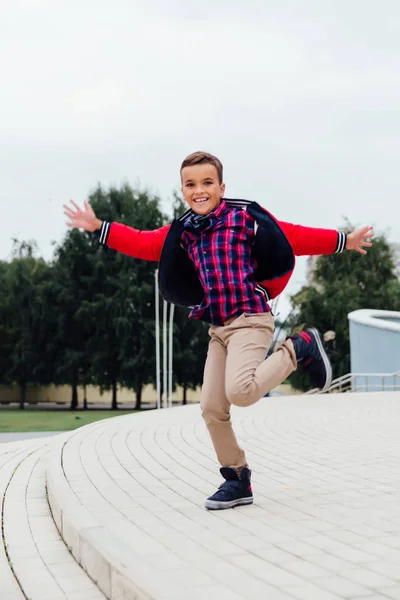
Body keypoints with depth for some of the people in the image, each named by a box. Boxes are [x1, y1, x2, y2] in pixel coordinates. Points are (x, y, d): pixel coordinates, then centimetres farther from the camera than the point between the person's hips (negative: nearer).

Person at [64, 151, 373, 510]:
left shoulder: (244, 215, -1)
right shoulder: (183, 232, 12)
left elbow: (293, 237, 3)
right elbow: (143, 244, 15)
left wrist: (343, 241, 5)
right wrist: (98, 227, 10)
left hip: (251, 319, -6)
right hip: (218, 327, 6)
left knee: (240, 391, -27)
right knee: (212, 408, 2)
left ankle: (298, 350, -2)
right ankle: (238, 481, 17)